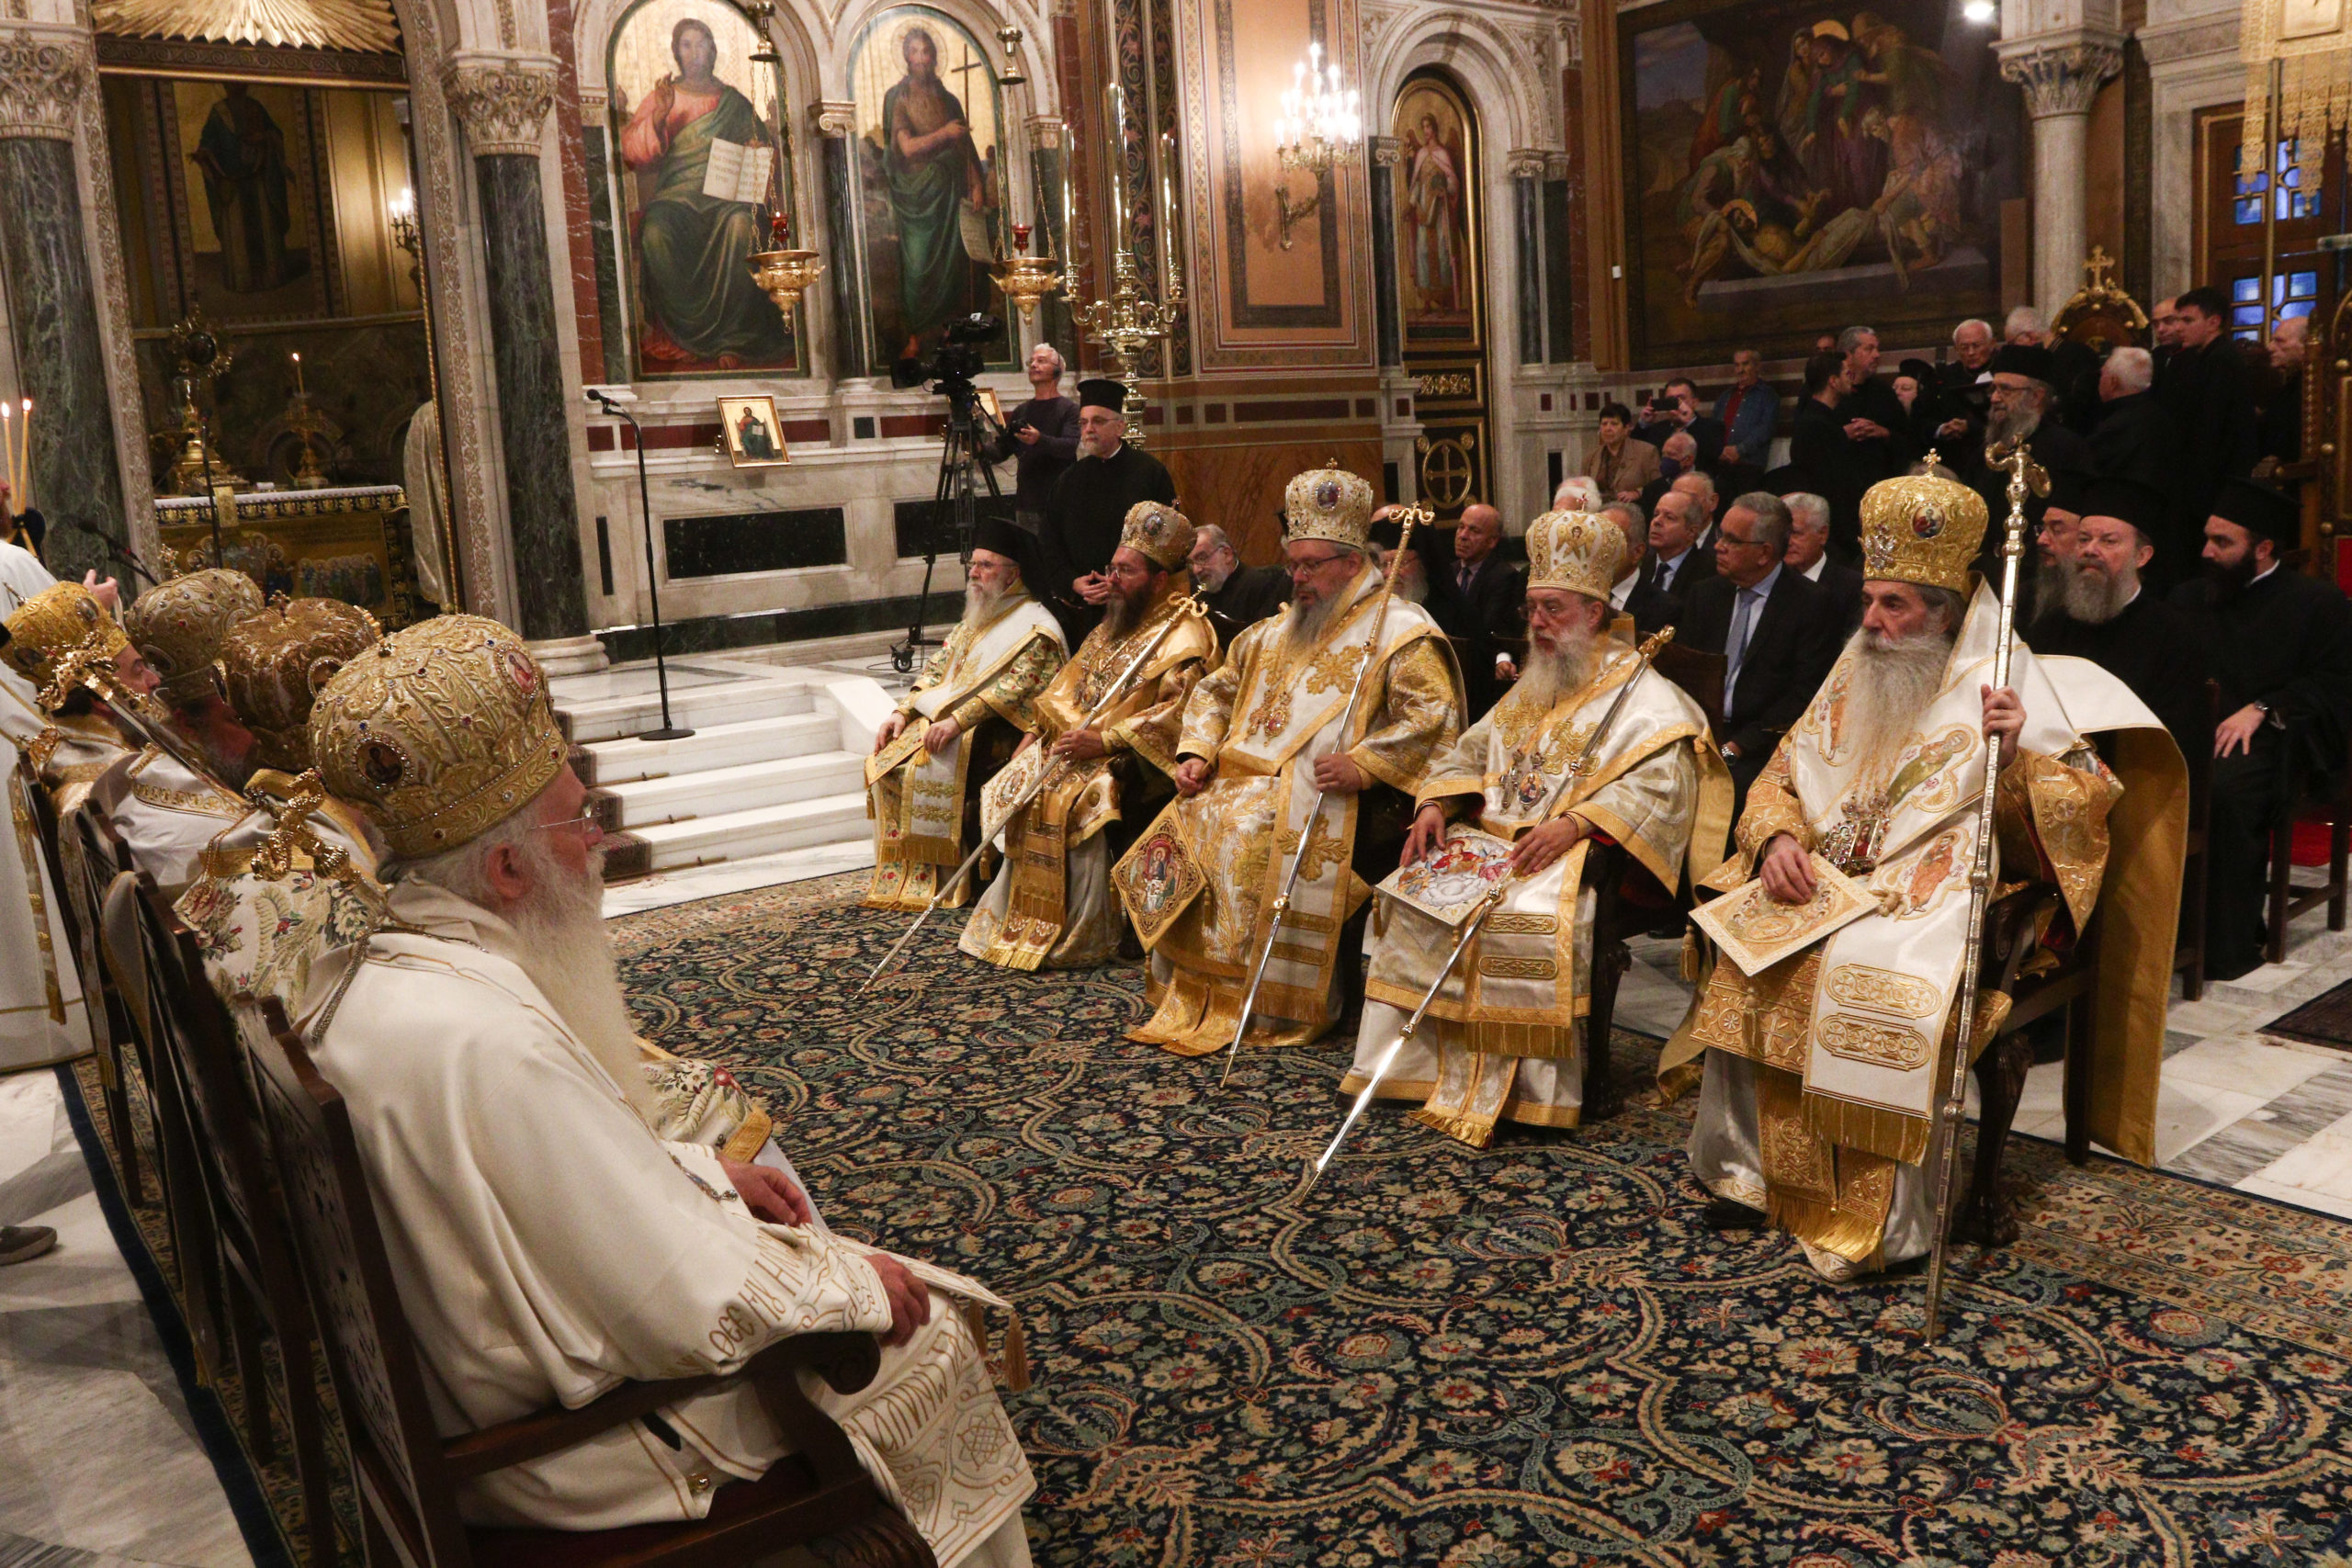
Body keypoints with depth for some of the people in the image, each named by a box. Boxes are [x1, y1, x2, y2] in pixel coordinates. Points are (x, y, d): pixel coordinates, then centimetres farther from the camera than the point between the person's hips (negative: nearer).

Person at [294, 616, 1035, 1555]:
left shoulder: (371, 975, -3)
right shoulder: (489, 1042, -35)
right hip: (568, 1438, -9)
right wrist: (857, 1285, -14)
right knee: (926, 1341, 4)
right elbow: (692, 1308, -29)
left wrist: (709, 1178, 7)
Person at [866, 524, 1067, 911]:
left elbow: (1013, 689, -20)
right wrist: (903, 712, 4)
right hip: (942, 719, 8)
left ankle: (948, 877, -16)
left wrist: (958, 722, -29)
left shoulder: (1035, 629, -8)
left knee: (929, 766, -30)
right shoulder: (975, 618, 20)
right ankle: (899, 876, -6)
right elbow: (938, 668, 19)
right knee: (885, 762, -11)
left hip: (994, 733, -8)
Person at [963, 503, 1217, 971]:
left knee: (1075, 798, -30)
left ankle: (1081, 937, -18)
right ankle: (1016, 922, 2)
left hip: (1133, 762, -9)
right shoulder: (1115, 625, 17)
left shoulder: (1185, 639, -12)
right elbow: (1071, 684, 23)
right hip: (1076, 742, 9)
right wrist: (1041, 730, 8)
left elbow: (1175, 717, -22)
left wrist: (1105, 741, -25)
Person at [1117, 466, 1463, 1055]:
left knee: (1245, 831, -32)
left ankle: (1276, 1009, -22)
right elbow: (1215, 690, 28)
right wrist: (1198, 752, 10)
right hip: (1248, 778, 7)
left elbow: (1435, 718, -11)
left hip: (1326, 793, -7)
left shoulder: (1400, 630, 1)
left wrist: (1362, 765, -20)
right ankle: (1187, 997, -9)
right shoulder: (1276, 632, 25)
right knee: (1180, 829, -16)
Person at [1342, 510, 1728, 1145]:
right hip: (1491, 840, 8)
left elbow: (1663, 782, -16)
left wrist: (1574, 824, -27)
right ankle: (1412, 1063, -6)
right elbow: (1468, 752, 22)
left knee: (1527, 917, -35)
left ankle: (1509, 1089, -23)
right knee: (1410, 897, -11)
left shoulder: (1643, 694, -1)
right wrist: (1436, 804, 0)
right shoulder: (1529, 690, 24)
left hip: (1581, 853, -7)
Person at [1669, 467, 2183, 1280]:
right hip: (1828, 883, 6)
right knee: (1747, 963, -18)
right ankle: (1745, 1168, -6)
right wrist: (1777, 840, -6)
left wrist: (2018, 757, -25)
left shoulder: (2000, 682, -2)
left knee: (1882, 979, -34)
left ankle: (1884, 1220, -23)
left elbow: (2089, 807, -6)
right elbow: (1779, 779, 16)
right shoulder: (1855, 679, 14)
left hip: (1939, 899, -6)